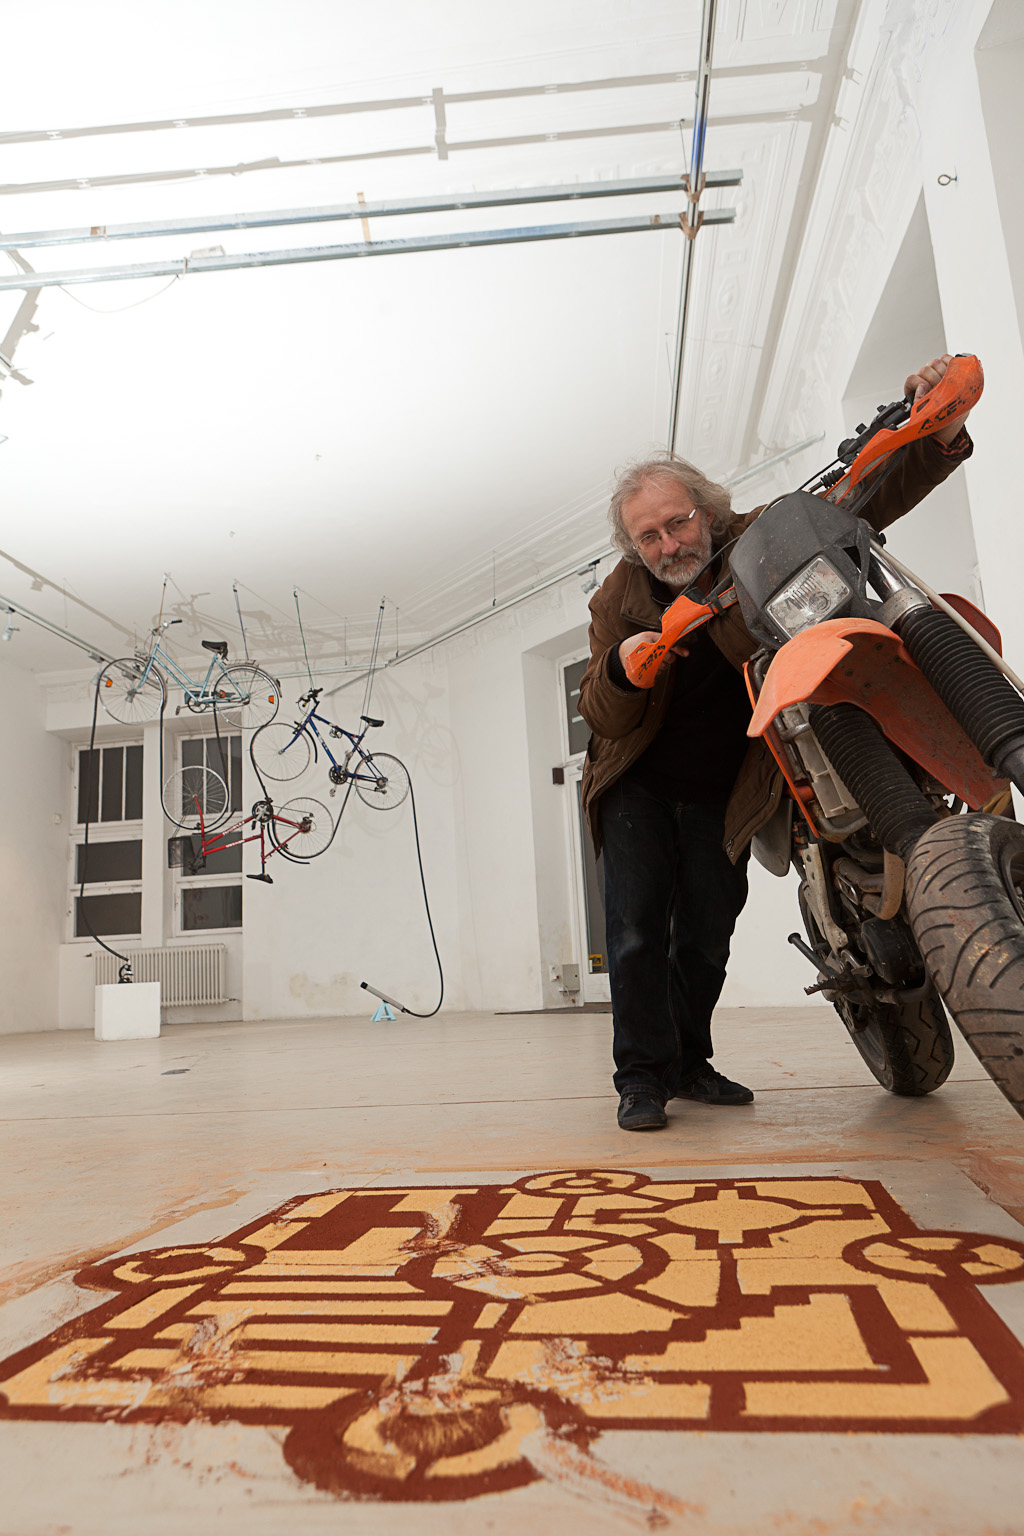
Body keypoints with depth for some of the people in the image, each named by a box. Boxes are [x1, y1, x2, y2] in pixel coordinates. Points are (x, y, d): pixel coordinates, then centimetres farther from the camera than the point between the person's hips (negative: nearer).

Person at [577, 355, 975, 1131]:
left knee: (708, 933, 8)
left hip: (723, 794, 1)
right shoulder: (619, 599, -9)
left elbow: (863, 501, -15)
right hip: (639, 787, -1)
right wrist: (621, 668, -33)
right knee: (639, 926, -9)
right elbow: (604, 718, -10)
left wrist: (935, 433, -34)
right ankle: (643, 1075, 2)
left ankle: (689, 1061, 26)